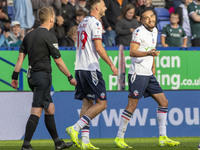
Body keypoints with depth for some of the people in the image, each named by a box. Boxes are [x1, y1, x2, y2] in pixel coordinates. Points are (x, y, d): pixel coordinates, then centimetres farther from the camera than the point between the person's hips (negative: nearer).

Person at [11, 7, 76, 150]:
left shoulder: (30, 35, 11)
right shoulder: (49, 36, -10)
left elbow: (21, 57, 9)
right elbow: (58, 61, -9)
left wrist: (15, 76, 12)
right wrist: (70, 77, -1)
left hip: (32, 76, 8)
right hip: (43, 75, -8)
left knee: (50, 108, 15)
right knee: (37, 111, -9)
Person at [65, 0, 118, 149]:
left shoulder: (83, 23, 19)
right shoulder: (95, 23, -10)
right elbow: (98, 48, -16)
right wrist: (111, 65, -10)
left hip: (80, 68, 9)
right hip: (91, 68, -9)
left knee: (87, 103, 9)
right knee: (101, 103, -6)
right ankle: (75, 128, -16)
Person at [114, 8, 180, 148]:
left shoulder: (154, 31, 14)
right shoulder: (139, 31, -11)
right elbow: (132, 52, -20)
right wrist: (149, 53, -33)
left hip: (148, 74, 8)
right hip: (137, 73, -8)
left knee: (163, 102, 4)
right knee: (132, 105, -9)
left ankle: (163, 138, 6)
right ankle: (119, 138, -1)